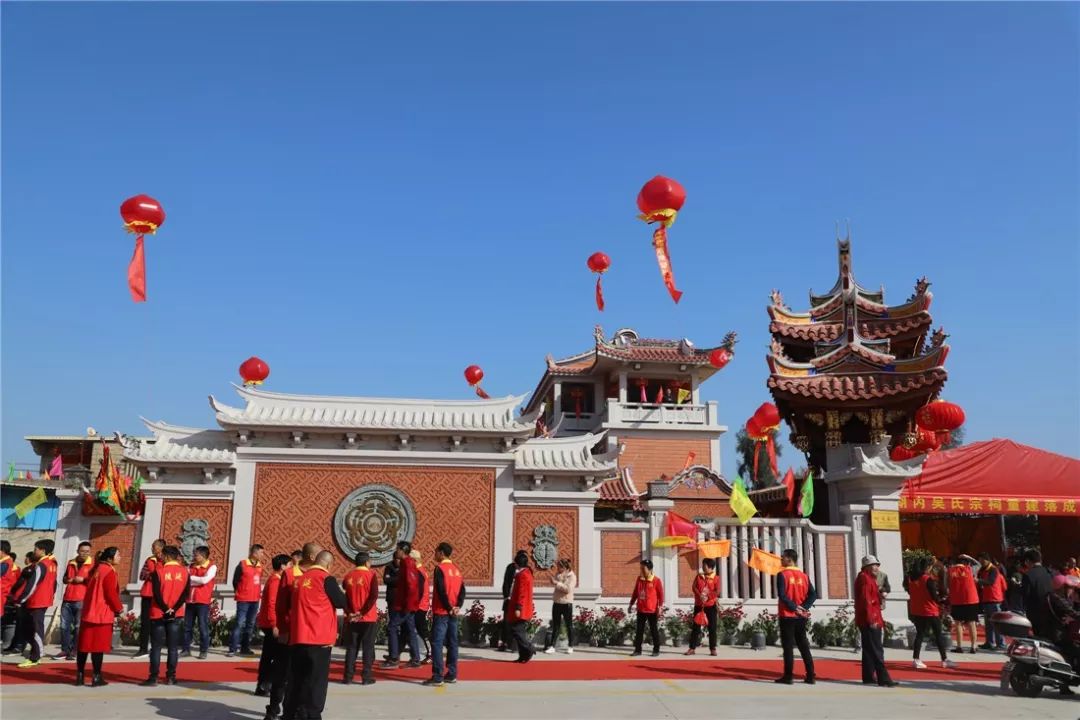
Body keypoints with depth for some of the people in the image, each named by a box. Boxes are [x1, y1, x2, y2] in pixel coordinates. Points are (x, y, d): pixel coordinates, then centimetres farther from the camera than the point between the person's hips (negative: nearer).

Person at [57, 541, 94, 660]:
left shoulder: (92, 564, 0)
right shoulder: (71, 563, 14)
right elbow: (64, 579, 21)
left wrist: (83, 580, -15)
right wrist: (70, 580, 0)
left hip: (82, 600, -5)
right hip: (67, 599, 5)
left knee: (78, 627, -4)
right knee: (64, 625, 4)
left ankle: (74, 651, 2)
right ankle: (64, 650, 12)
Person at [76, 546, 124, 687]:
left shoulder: (96, 569, 15)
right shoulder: (110, 572, -12)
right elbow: (111, 594, -17)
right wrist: (119, 609, -3)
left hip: (88, 613, 8)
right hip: (103, 615, -8)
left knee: (84, 644, 10)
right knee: (98, 646, -3)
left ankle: (80, 676, 15)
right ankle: (97, 677, 0)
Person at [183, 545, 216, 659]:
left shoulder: (212, 567, -5)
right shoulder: (191, 566, 11)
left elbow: (204, 580, -17)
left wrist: (190, 578, -6)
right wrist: (198, 581, -13)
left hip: (203, 601, -5)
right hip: (190, 601, 5)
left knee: (203, 627, -1)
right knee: (187, 626, 9)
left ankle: (203, 651, 7)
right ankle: (186, 650, 18)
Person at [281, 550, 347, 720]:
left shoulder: (300, 579, 12)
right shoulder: (326, 578, -8)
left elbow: (289, 605, 21)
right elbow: (342, 603, -4)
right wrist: (340, 593, 14)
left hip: (297, 637, 6)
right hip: (319, 637, -6)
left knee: (296, 680, 13)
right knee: (316, 681, -1)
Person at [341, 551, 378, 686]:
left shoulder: (349, 576, 6)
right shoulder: (371, 574, -6)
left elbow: (343, 596, 2)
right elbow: (374, 596, -16)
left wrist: (348, 612, -1)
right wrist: (363, 612, -13)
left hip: (352, 618, 4)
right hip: (368, 618, -4)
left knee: (351, 647, 10)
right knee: (367, 647, 3)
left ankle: (348, 676, 10)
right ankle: (366, 677, 3)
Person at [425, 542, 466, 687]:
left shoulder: (440, 568, -11)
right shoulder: (456, 569, 11)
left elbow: (441, 591, -18)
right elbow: (462, 590, 5)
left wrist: (449, 608, -10)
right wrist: (457, 606, -2)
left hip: (441, 612, -7)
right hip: (453, 613, 7)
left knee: (437, 643, -5)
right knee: (452, 643, 11)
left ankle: (437, 677, -7)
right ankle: (451, 675, 14)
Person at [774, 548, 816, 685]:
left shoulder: (782, 574, -8)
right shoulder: (803, 576, 9)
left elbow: (782, 595, -18)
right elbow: (813, 594, 1)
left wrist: (794, 608, -13)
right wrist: (803, 607, -6)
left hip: (787, 615, -5)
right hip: (801, 617, 5)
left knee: (788, 646, -1)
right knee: (803, 645, 11)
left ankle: (788, 676, -1)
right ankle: (810, 676, 10)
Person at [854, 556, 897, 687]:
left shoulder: (868, 578, 19)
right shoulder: (865, 578, -14)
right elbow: (866, 600, -22)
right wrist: (871, 620, -24)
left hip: (867, 621, 10)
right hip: (870, 621, -10)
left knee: (868, 650, 12)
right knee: (877, 650, -10)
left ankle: (868, 677, 17)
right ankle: (883, 679, -10)